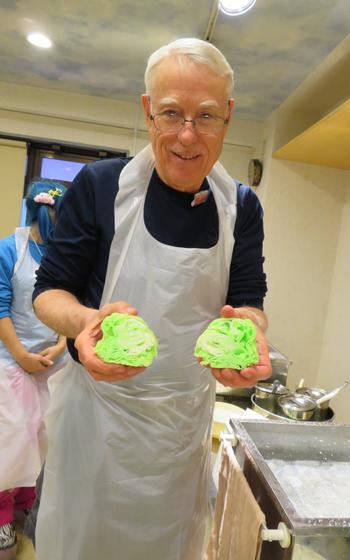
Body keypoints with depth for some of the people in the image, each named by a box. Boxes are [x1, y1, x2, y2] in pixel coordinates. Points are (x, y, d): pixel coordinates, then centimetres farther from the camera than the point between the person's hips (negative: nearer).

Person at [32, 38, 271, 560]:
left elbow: (249, 301, -1)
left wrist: (249, 329, -25)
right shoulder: (100, 184, -12)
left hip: (188, 415, 3)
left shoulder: (242, 205, -3)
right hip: (96, 405, -2)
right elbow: (49, 290, -7)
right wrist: (85, 321, -30)